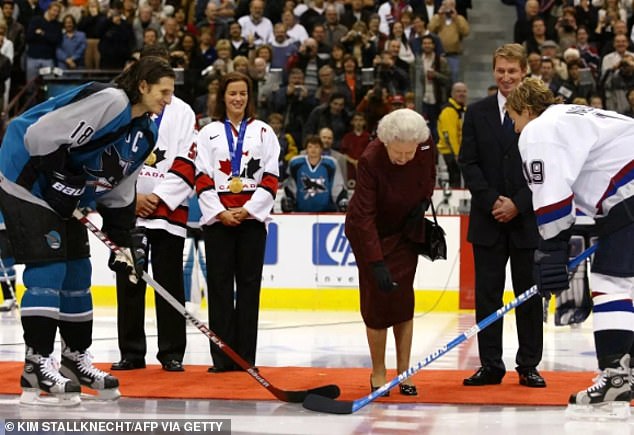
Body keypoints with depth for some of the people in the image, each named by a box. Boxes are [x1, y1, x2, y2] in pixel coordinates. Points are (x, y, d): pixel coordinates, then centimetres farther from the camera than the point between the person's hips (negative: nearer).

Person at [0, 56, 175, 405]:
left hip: (62, 200, 10)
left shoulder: (145, 134, 7)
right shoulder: (107, 102, -23)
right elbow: (40, 134, -27)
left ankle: (75, 357, 25)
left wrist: (124, 240, 6)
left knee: (77, 271, 12)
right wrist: (63, 179, -23)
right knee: (48, 268, -14)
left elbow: (118, 193, 13)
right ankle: (37, 366, -14)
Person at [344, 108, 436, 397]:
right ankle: (378, 373, 8)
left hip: (405, 230, 4)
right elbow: (365, 217, -33)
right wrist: (377, 263, -38)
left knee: (403, 299, 1)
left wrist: (423, 202, -8)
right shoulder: (370, 160, -32)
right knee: (377, 300, -5)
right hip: (369, 232, -3)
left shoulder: (427, 149, -19)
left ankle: (403, 372, 8)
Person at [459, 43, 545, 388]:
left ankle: (529, 366, 11)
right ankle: (490, 365, 9)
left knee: (530, 293, 4)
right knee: (487, 293, 3)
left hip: (528, 219, -1)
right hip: (488, 219, 2)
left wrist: (517, 203, -11)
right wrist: (492, 201, -9)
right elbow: (468, 163, 2)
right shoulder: (477, 113, 6)